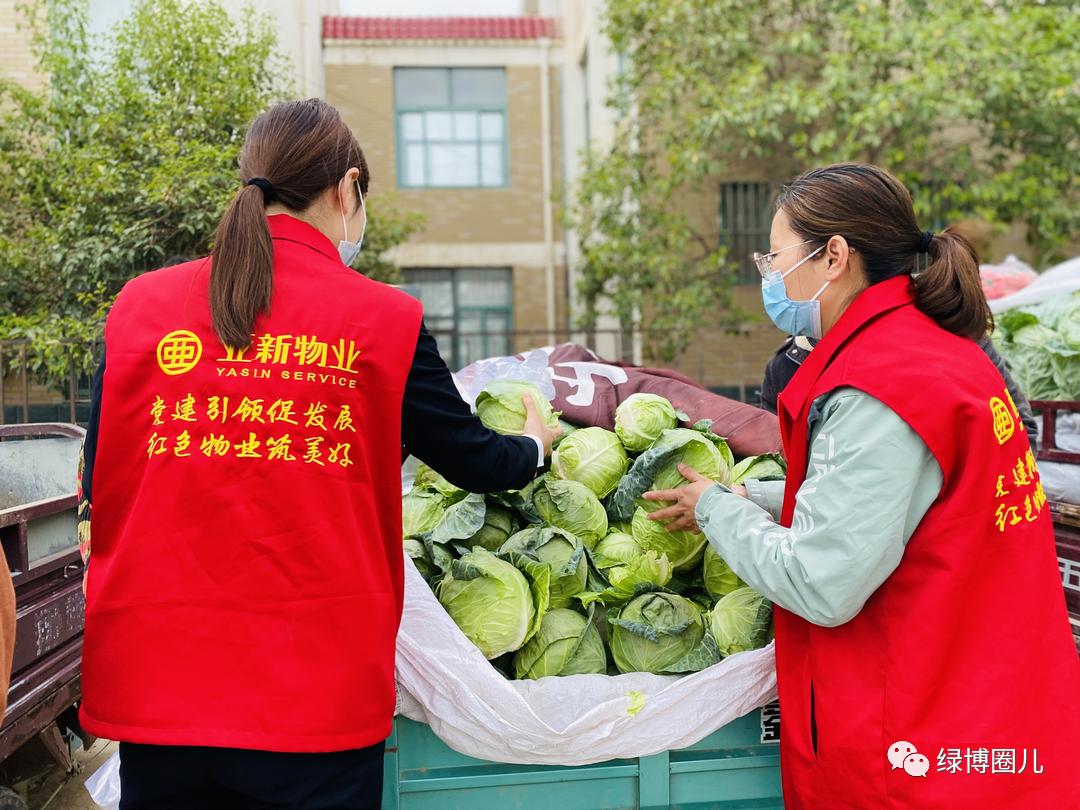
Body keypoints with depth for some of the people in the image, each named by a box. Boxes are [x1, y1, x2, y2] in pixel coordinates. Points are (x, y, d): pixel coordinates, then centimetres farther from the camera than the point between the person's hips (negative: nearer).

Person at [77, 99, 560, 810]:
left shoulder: (140, 305, 0)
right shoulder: (384, 320, -7)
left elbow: (100, 485, 7)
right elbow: (475, 463, 5)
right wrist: (537, 445, 27)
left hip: (154, 679, 3)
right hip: (318, 694, -2)